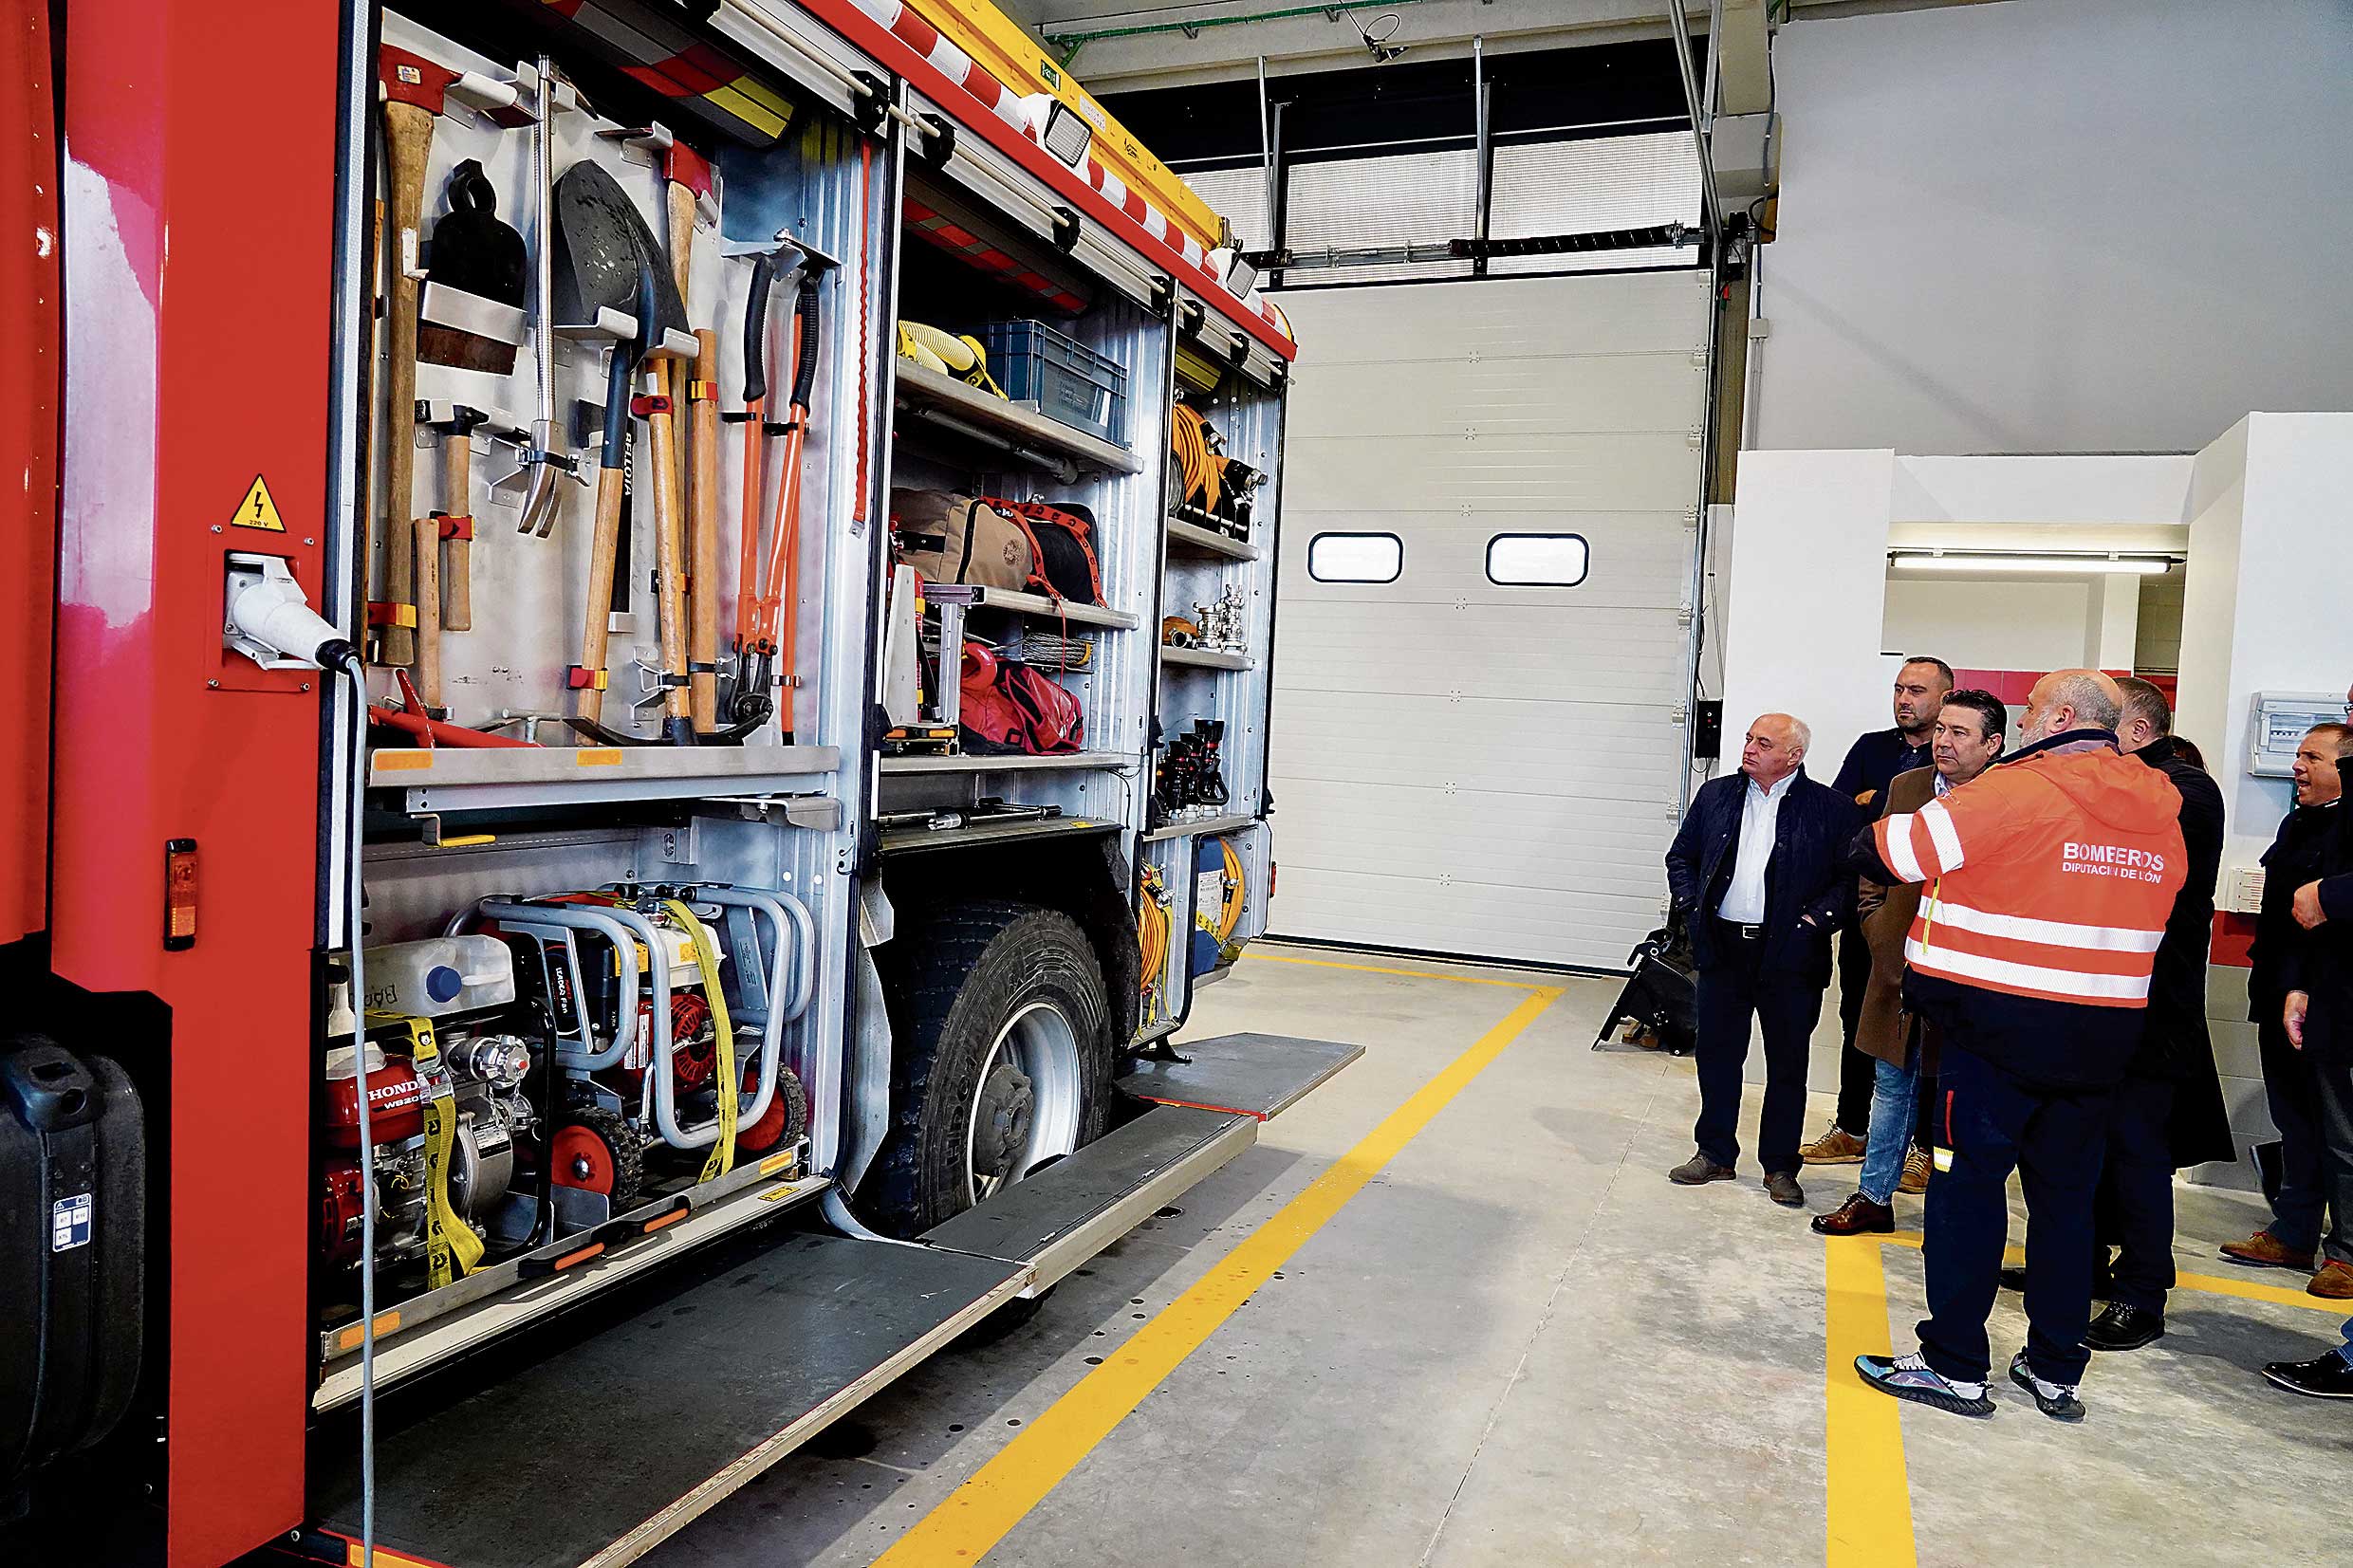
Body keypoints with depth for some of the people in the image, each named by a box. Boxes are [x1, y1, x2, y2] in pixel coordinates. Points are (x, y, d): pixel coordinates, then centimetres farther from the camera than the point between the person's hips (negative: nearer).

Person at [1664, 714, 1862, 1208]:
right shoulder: (1715, 796, 8)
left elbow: (1853, 877, -4)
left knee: (1787, 1065, 7)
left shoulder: (1831, 808, -3)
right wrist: (1691, 905, 2)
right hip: (1723, 948, 3)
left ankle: (1780, 1167, 20)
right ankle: (1715, 1154, 23)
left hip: (1789, 955, -3)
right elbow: (1680, 856, 15)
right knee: (1717, 1055, 10)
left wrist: (1817, 918, -14)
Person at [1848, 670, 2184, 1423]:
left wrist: (1877, 831, 12)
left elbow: (1891, 851, -12)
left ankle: (1954, 1366, 9)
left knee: (1967, 1187, 3)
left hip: (2000, 1027, -6)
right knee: (2066, 1197, 15)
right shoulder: (2160, 810, 7)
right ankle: (2057, 1371, 24)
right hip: (2103, 1036, 6)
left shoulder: (2013, 790, -13)